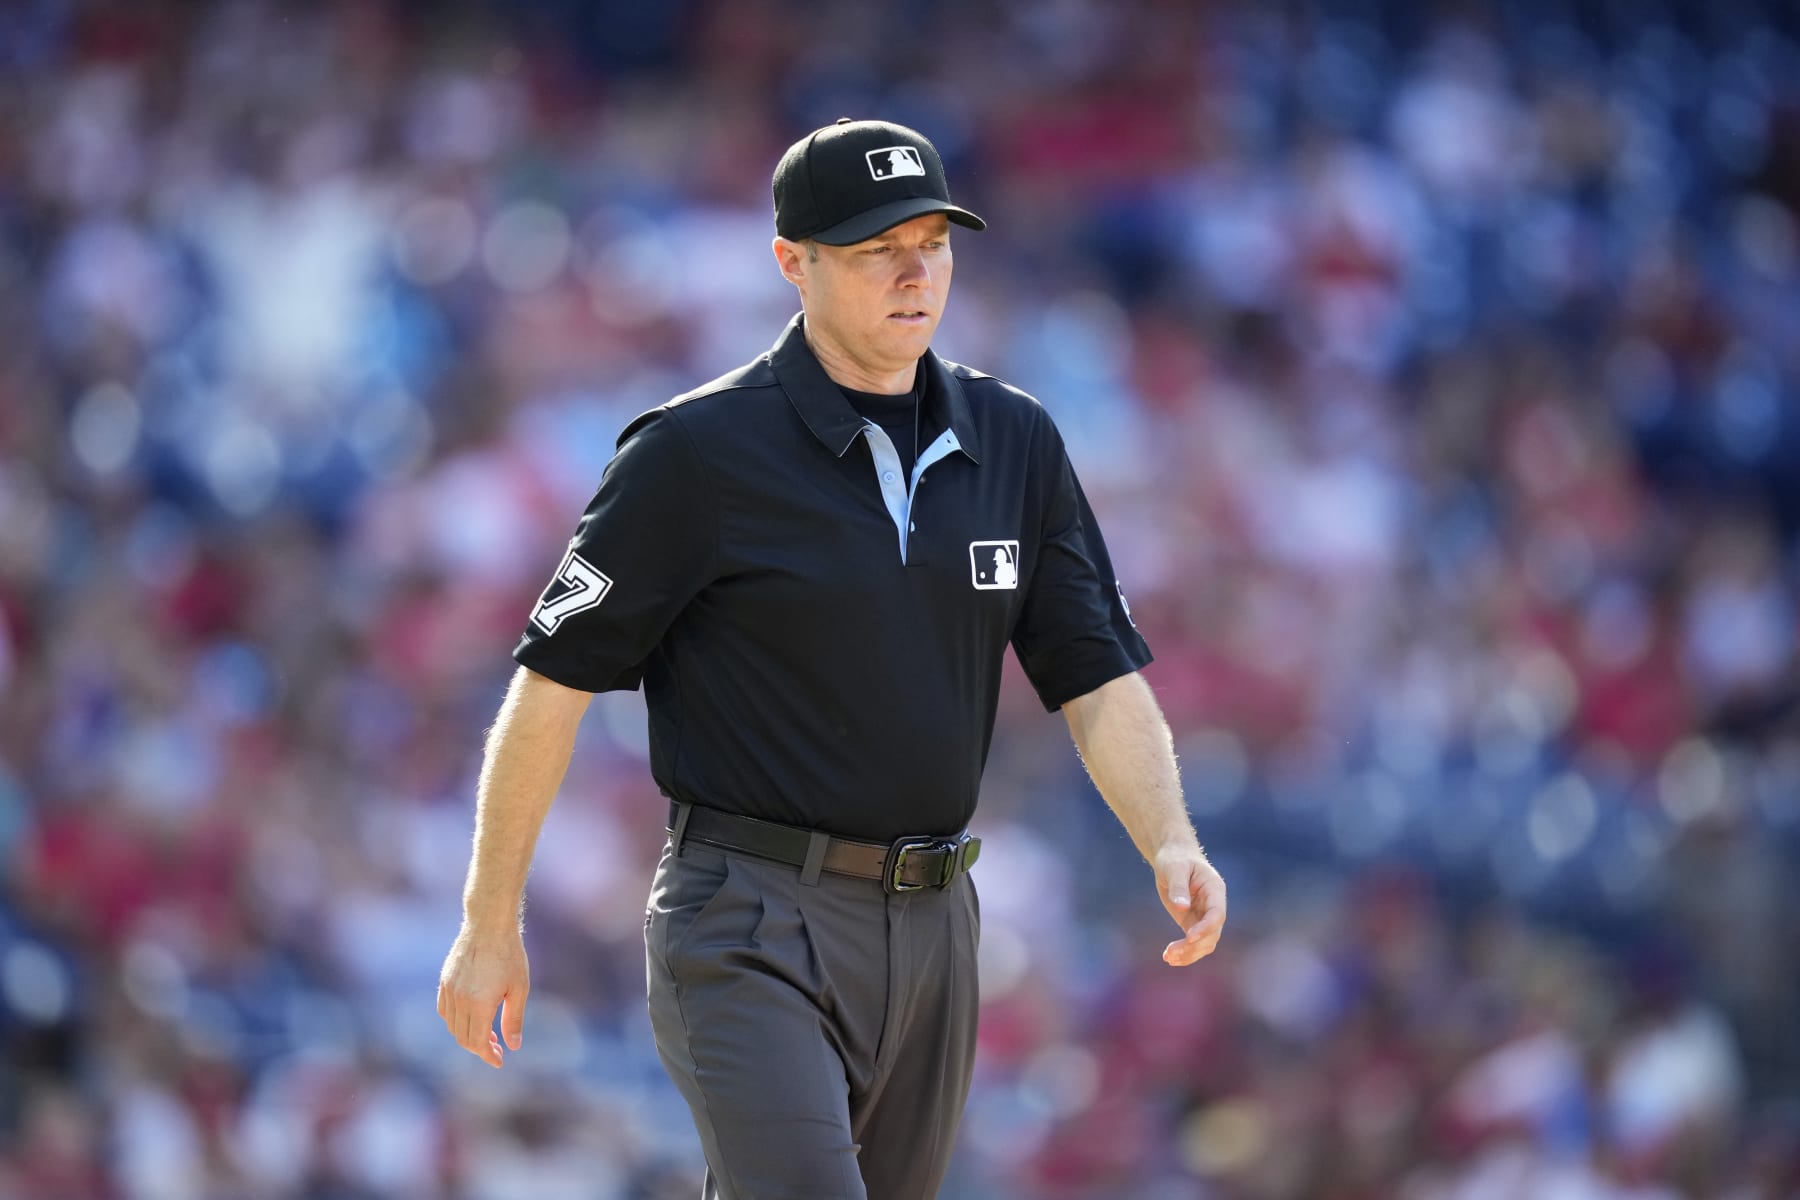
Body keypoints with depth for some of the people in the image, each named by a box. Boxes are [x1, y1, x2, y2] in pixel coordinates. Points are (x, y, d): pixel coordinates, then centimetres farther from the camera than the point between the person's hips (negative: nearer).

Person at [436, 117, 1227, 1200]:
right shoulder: (701, 452, -7)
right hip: (753, 935, -6)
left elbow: (1100, 675, 8)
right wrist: (492, 925, -4)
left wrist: (1171, 844, -11)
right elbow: (556, 679, -4)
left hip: (931, 927, 6)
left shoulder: (1015, 443, 8)